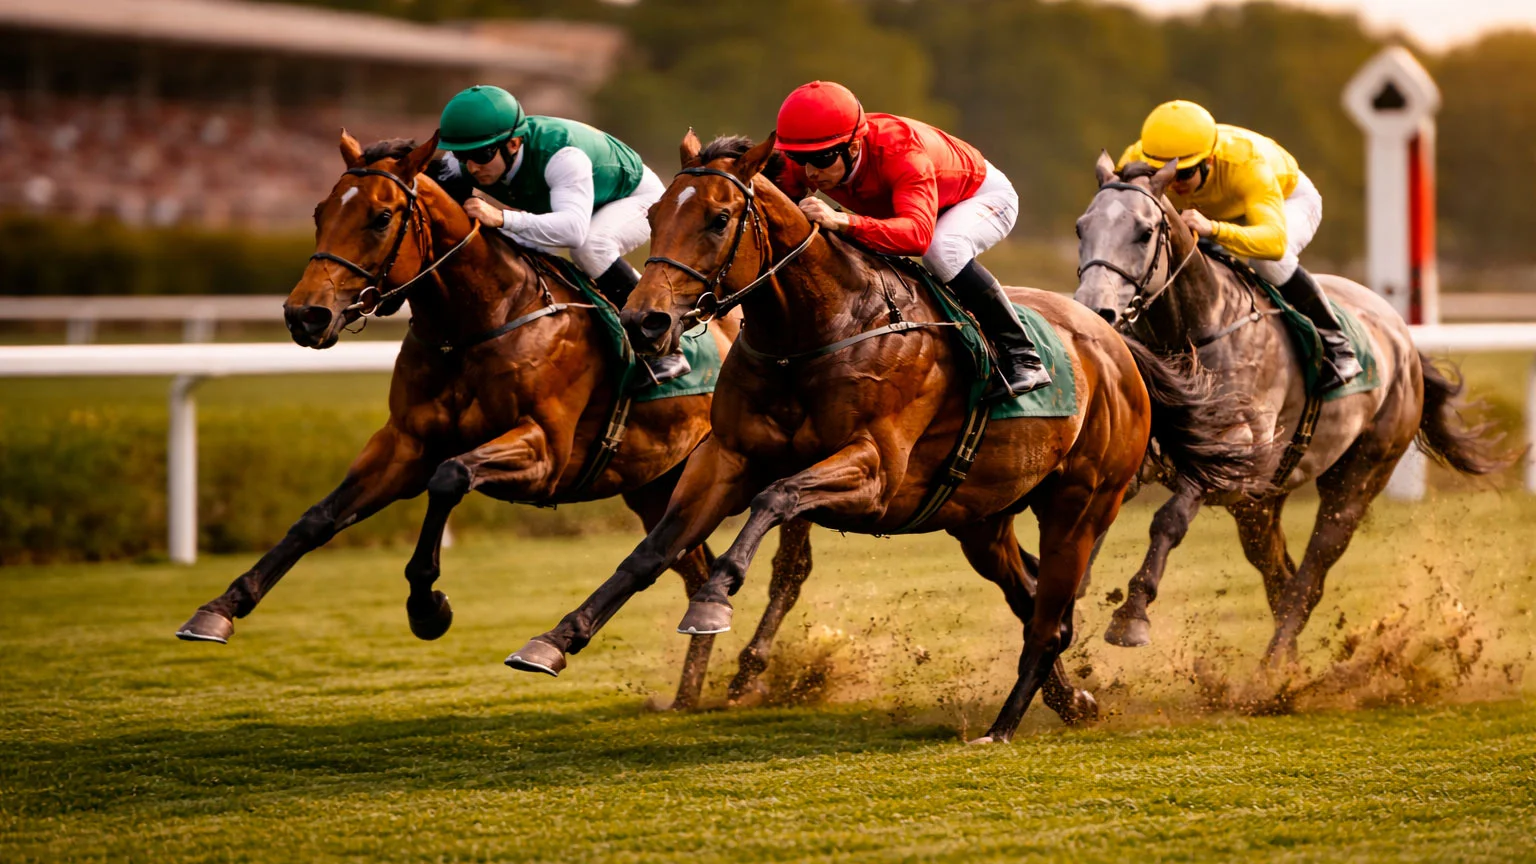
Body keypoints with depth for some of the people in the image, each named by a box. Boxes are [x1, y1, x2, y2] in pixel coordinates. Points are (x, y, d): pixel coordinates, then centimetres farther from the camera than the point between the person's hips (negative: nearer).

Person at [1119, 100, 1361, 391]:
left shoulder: (1245, 162, -46)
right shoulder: (1136, 164, -35)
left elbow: (1275, 239, -57)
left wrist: (1212, 229, -74)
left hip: (1288, 200, -5)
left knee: (1268, 259, -37)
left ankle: (1336, 347, -18)